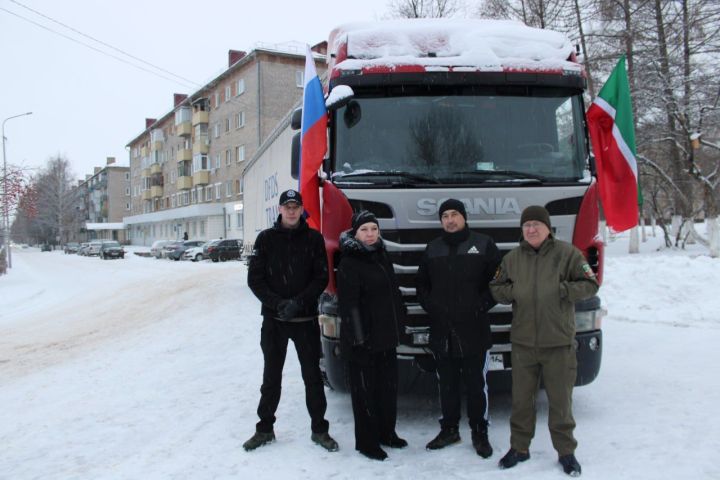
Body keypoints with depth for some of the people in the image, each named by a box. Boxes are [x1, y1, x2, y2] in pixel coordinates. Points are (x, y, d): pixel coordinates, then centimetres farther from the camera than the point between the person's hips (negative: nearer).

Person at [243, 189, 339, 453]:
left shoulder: (313, 238, 1)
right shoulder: (266, 238, 1)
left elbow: (321, 277, -2)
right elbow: (255, 279, -2)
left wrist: (299, 302, -16)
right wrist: (278, 303, -15)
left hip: (306, 319, 0)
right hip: (273, 319, 1)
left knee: (312, 375, 6)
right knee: (271, 375, 11)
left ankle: (319, 429, 18)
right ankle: (265, 428, 24)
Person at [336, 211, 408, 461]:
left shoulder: (381, 257, 12)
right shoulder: (349, 264, -12)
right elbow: (348, 304, -17)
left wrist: (399, 319, 18)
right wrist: (358, 340, -20)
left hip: (387, 337, 8)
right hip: (364, 340, -8)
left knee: (388, 386, 16)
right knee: (365, 391, 1)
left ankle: (386, 433, 31)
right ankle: (366, 442, 14)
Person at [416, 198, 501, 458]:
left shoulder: (483, 244, 1)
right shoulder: (432, 249, 11)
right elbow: (421, 284, 17)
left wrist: (481, 306, -10)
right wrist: (431, 306, 1)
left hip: (474, 330, -3)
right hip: (441, 330, 3)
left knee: (476, 383, 5)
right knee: (447, 383, 12)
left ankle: (479, 432, 18)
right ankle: (449, 429, 25)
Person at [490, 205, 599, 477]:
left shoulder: (567, 253, -3)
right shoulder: (512, 258, 7)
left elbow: (590, 285, -3)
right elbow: (496, 288, 12)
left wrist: (563, 290, -18)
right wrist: (513, 291, -8)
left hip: (558, 342, -3)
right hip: (522, 342, 3)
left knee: (560, 400, 7)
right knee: (521, 398, 12)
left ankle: (566, 451, 24)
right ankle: (519, 448, 27)